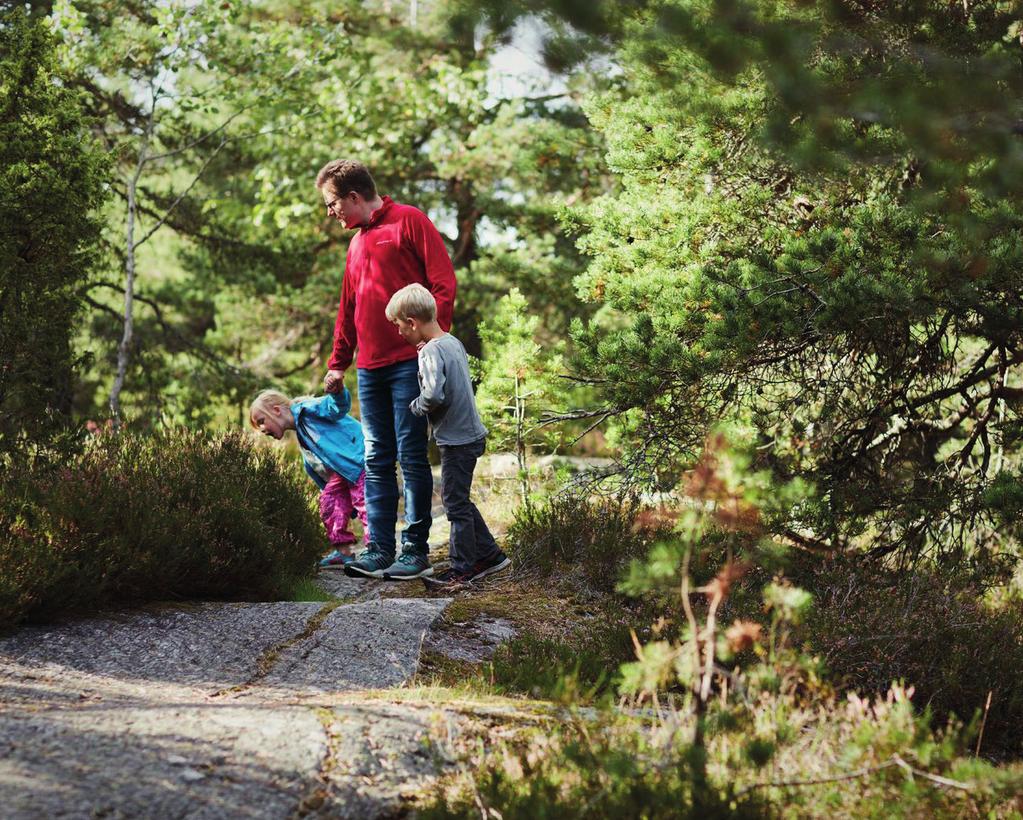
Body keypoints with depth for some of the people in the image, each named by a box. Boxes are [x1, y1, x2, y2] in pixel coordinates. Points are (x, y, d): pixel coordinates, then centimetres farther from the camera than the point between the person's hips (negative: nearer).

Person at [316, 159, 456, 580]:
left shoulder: (408, 221, -1)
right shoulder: (357, 243, 22)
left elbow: (443, 282, -8)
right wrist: (338, 364, 26)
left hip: (409, 361, -7)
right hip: (370, 368, 7)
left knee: (411, 456, -4)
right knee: (377, 460, 5)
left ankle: (416, 547, 2)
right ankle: (380, 549, 7)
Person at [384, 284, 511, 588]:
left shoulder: (430, 352, -20)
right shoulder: (453, 342, 8)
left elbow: (434, 395, -32)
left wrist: (416, 406, -12)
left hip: (456, 440, -9)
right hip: (471, 433, 9)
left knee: (455, 503, 0)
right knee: (459, 501, 19)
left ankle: (462, 569, 8)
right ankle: (489, 555, 25)